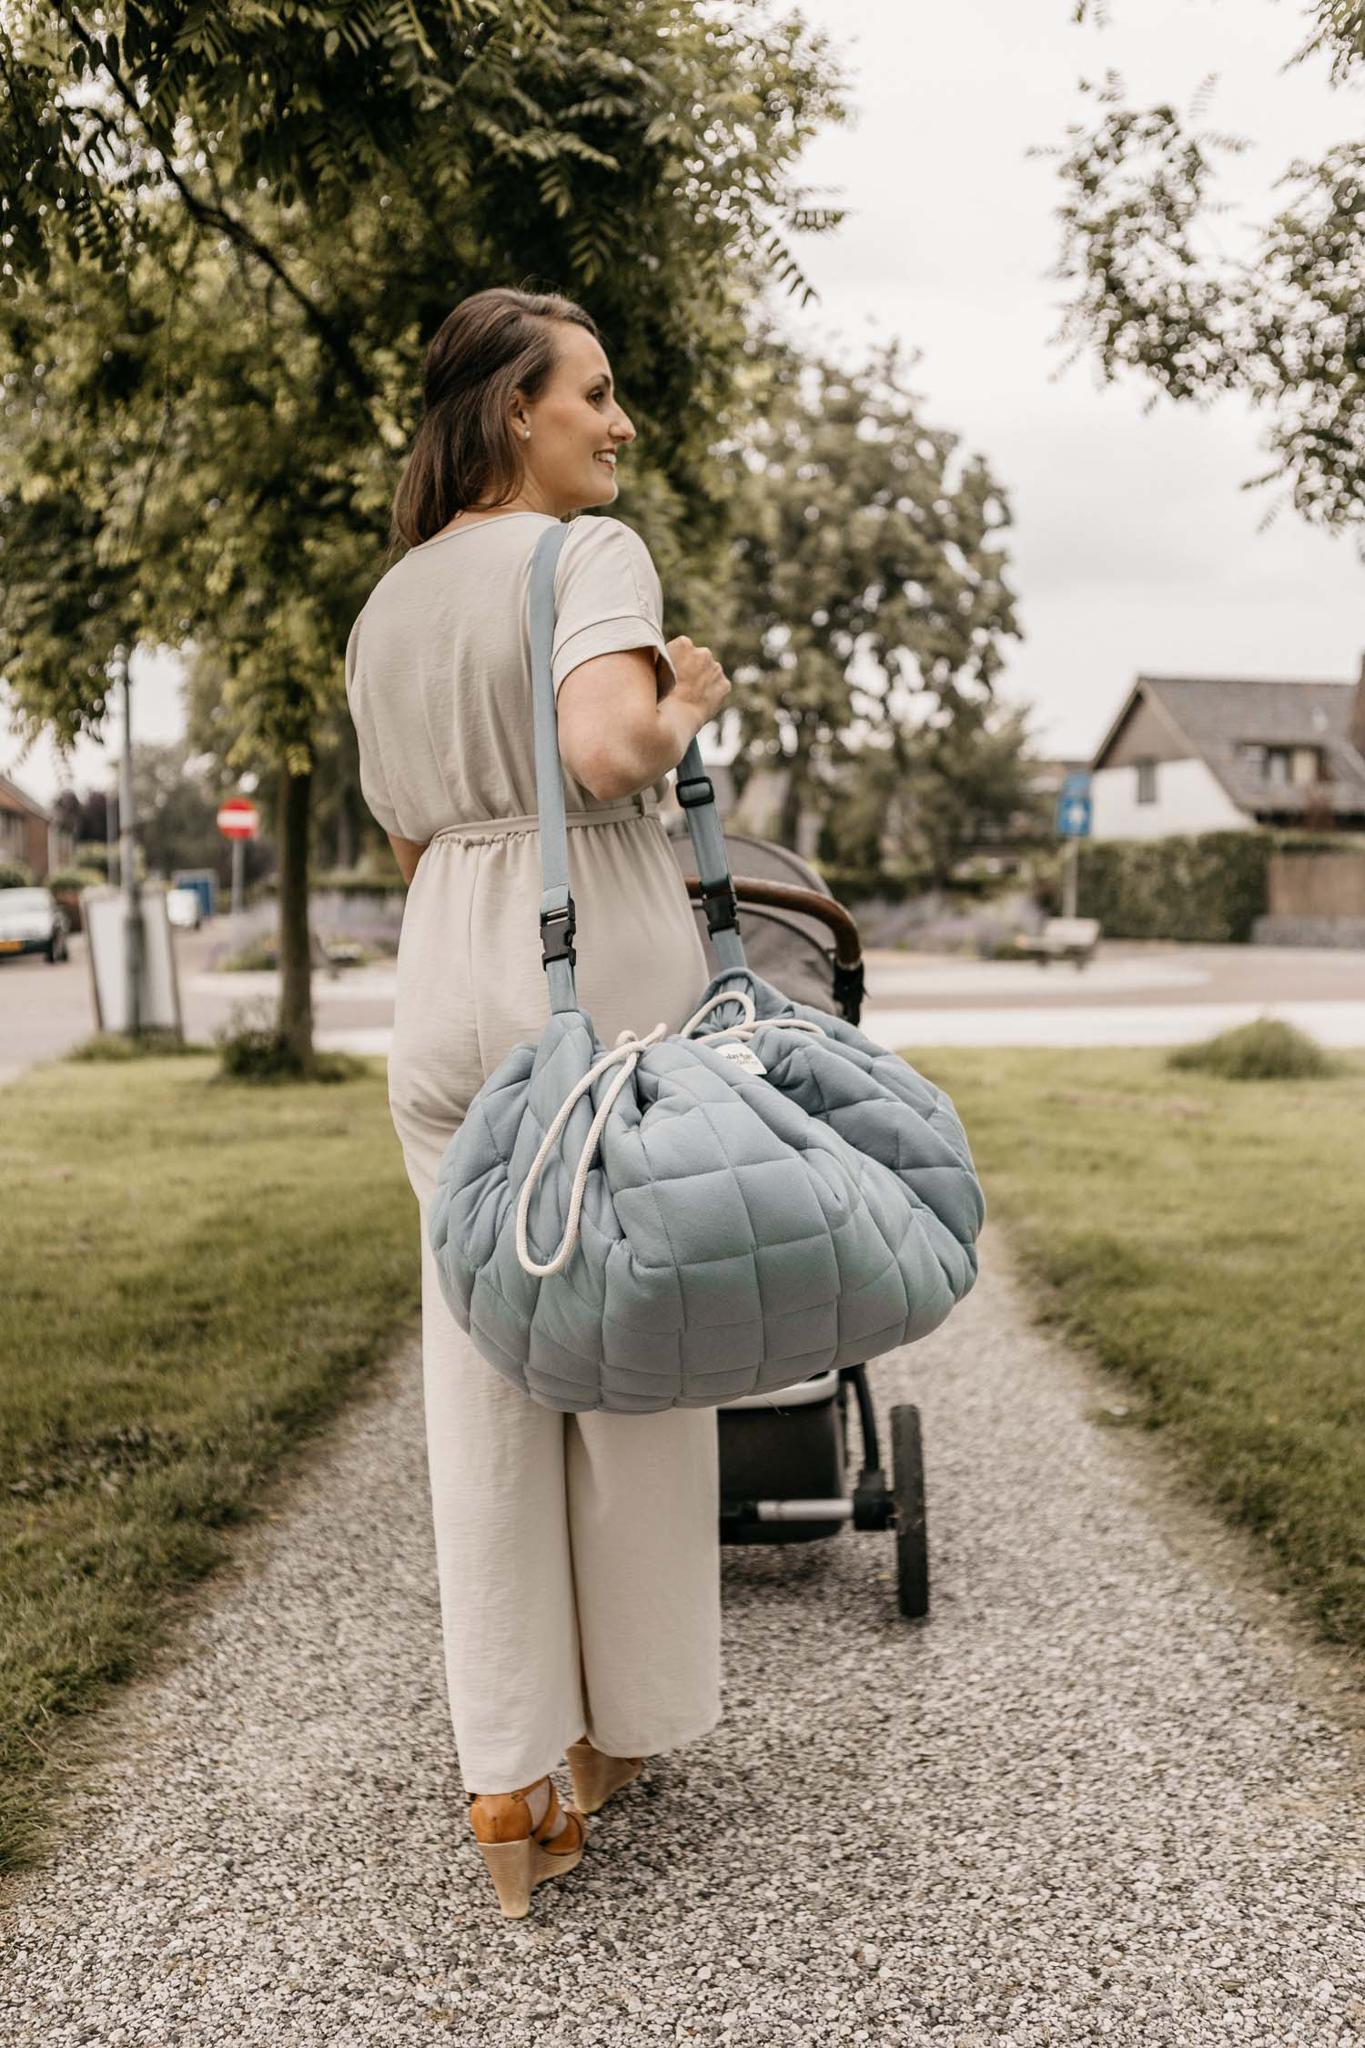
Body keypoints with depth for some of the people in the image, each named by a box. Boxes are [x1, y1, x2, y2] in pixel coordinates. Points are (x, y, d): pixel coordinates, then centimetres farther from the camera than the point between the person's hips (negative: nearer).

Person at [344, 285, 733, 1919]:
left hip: (446, 984, 6)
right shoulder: (593, 552, -5)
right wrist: (690, 703, -3)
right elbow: (609, 751, -22)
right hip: (605, 968, -6)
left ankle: (510, 1782, 10)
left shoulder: (383, 609, 16)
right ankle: (622, 1724, 23)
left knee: (483, 1370, 7)